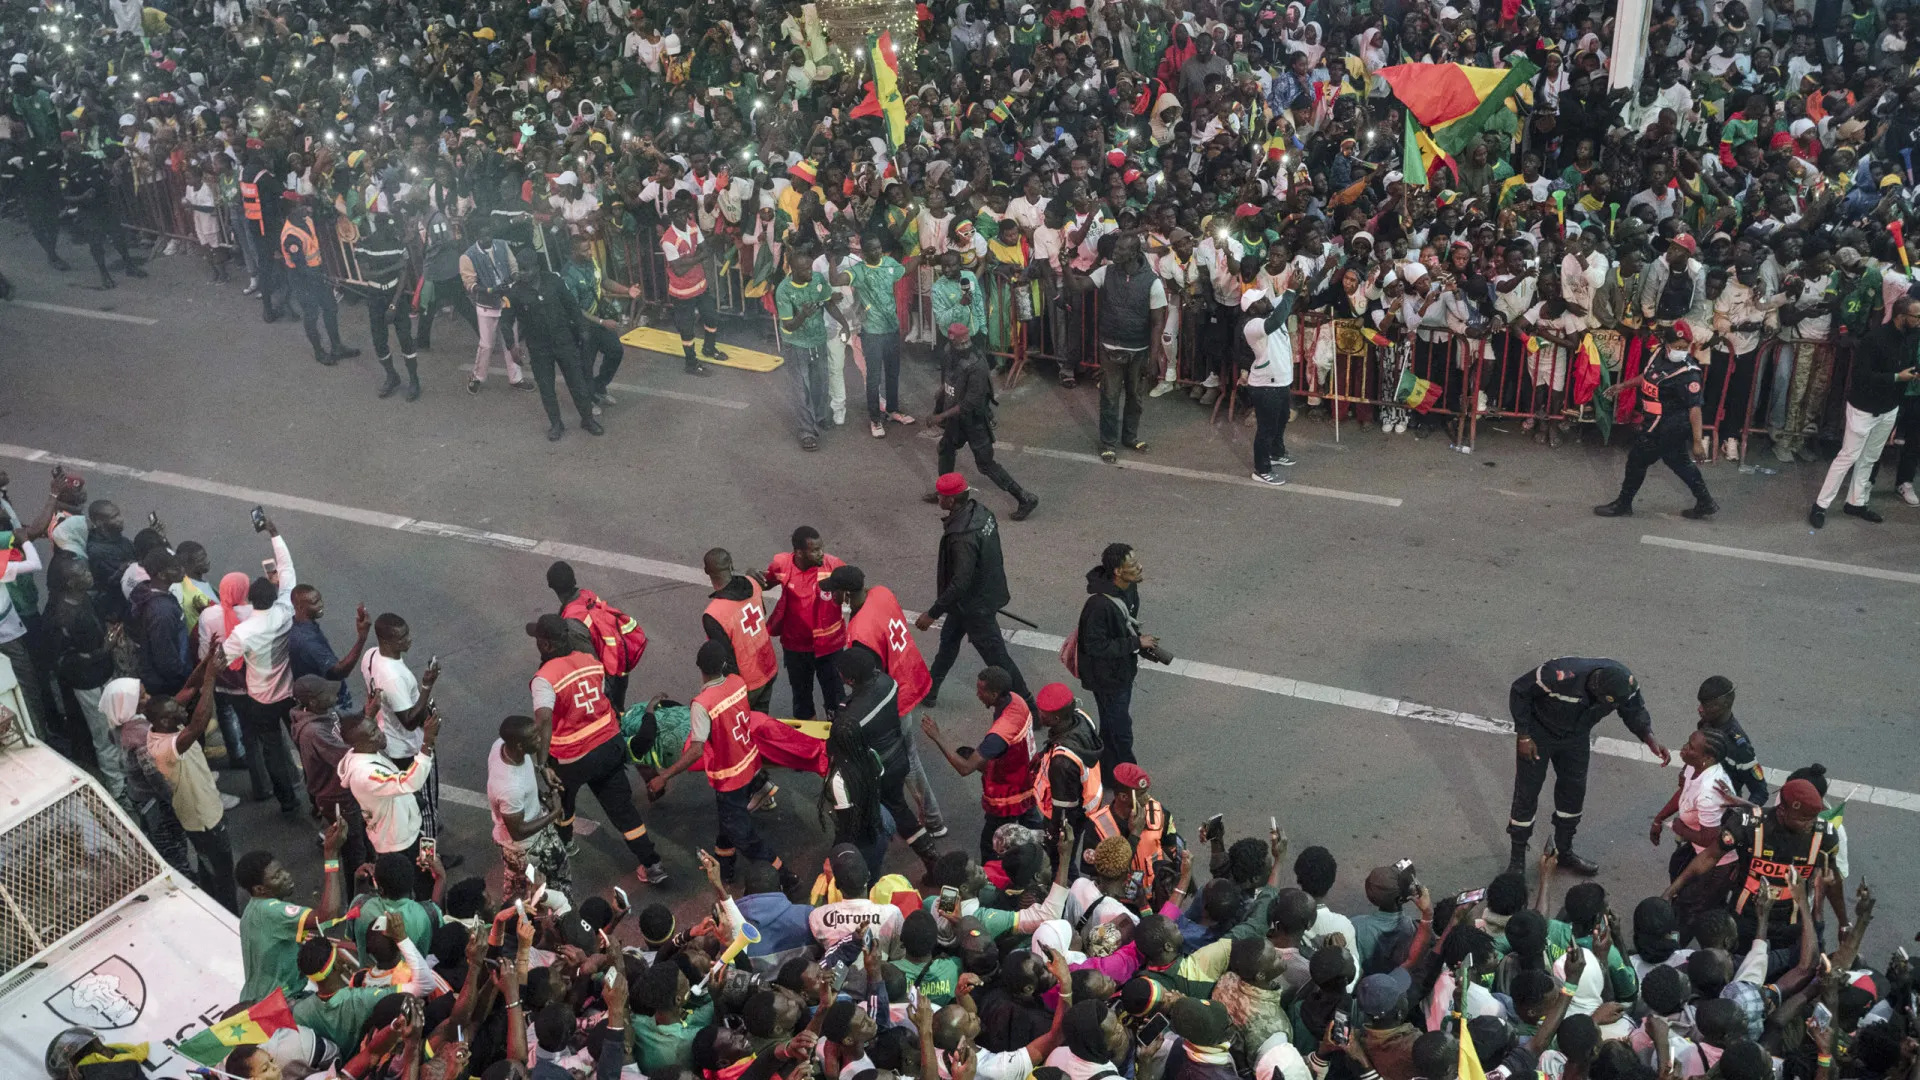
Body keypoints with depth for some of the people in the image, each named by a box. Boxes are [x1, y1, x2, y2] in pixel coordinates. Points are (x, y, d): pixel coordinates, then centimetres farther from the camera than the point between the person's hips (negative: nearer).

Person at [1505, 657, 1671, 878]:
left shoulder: (1624, 684, -27)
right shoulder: (1560, 675, -41)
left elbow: (1635, 710, -6)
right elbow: (1519, 692, -26)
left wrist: (1650, 739, -25)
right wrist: (1523, 736, -22)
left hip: (1577, 736, 5)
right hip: (1538, 733, -5)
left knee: (1574, 791, 14)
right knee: (1527, 792, 0)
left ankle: (1564, 851, 34)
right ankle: (1517, 856, 16)